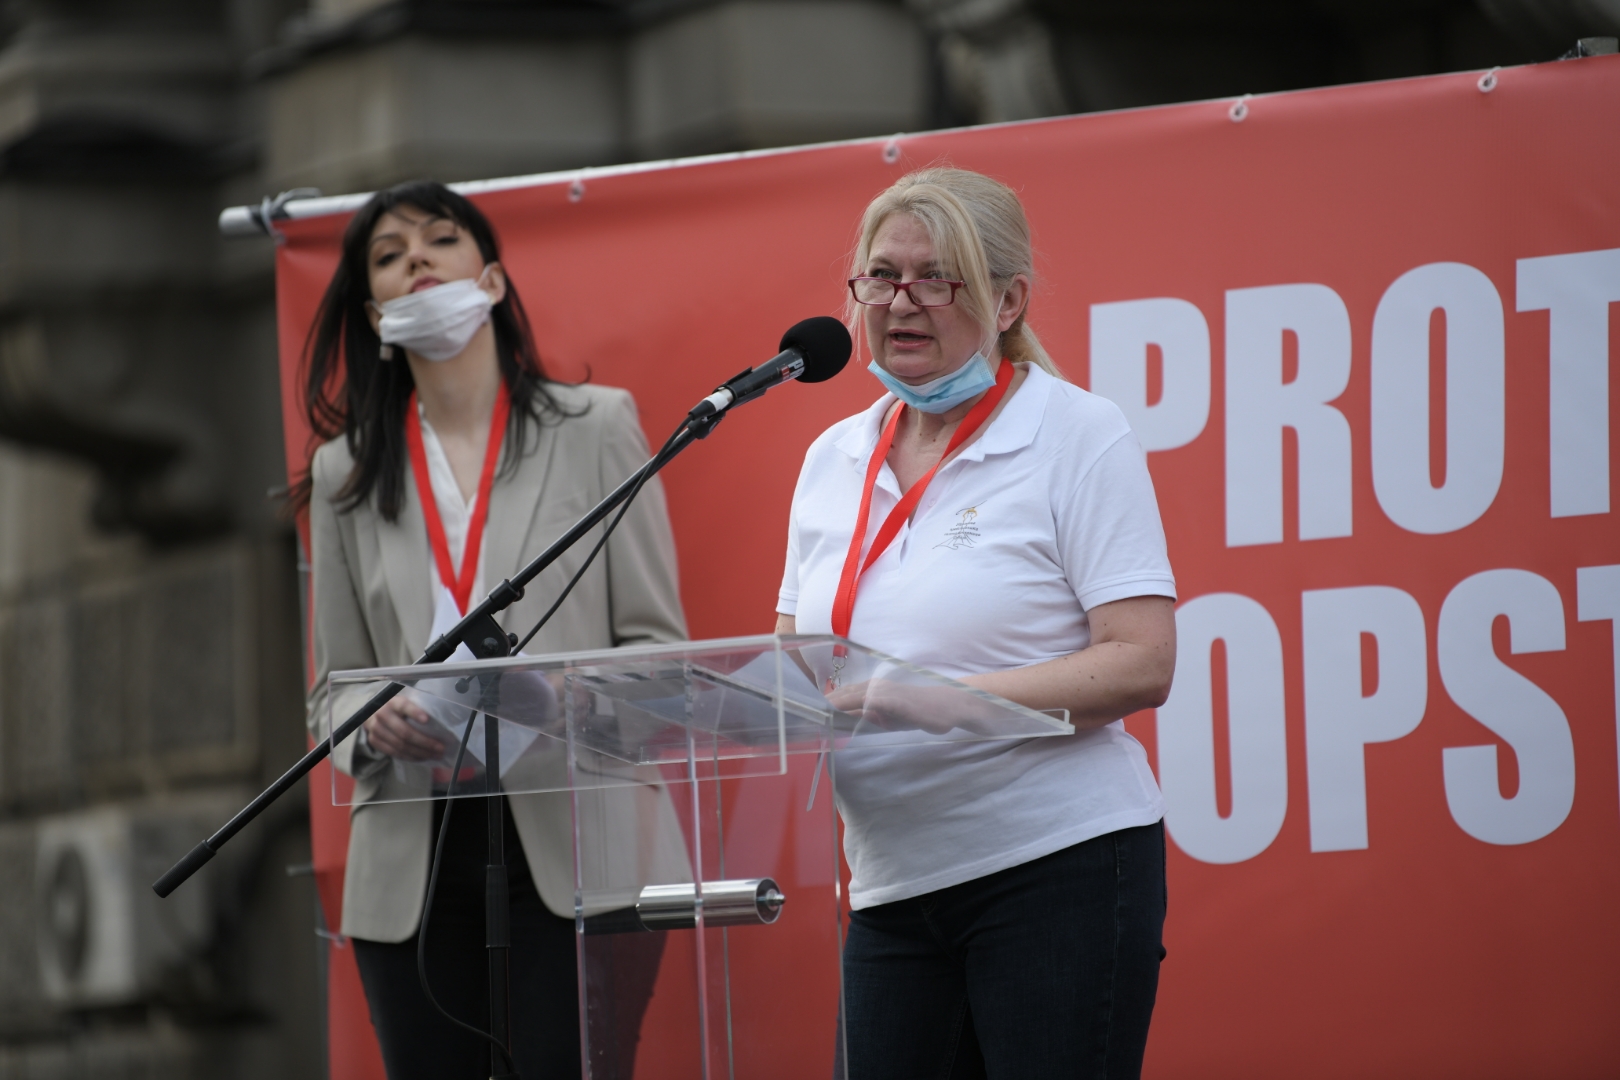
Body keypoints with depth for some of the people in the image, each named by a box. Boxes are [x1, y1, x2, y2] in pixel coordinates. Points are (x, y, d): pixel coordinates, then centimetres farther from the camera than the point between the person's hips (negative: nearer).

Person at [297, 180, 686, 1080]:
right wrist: (375, 727, -10)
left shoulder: (597, 427, 7)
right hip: (414, 862, 3)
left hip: (574, 846, -2)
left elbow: (657, 647, 4)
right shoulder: (346, 474, 13)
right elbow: (334, 688, 14)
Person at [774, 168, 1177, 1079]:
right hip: (895, 890, 5)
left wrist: (938, 702, -21)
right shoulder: (836, 459, 15)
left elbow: (1142, 664, -12)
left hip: (1061, 868, -5)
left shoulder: (1077, 437, -3)